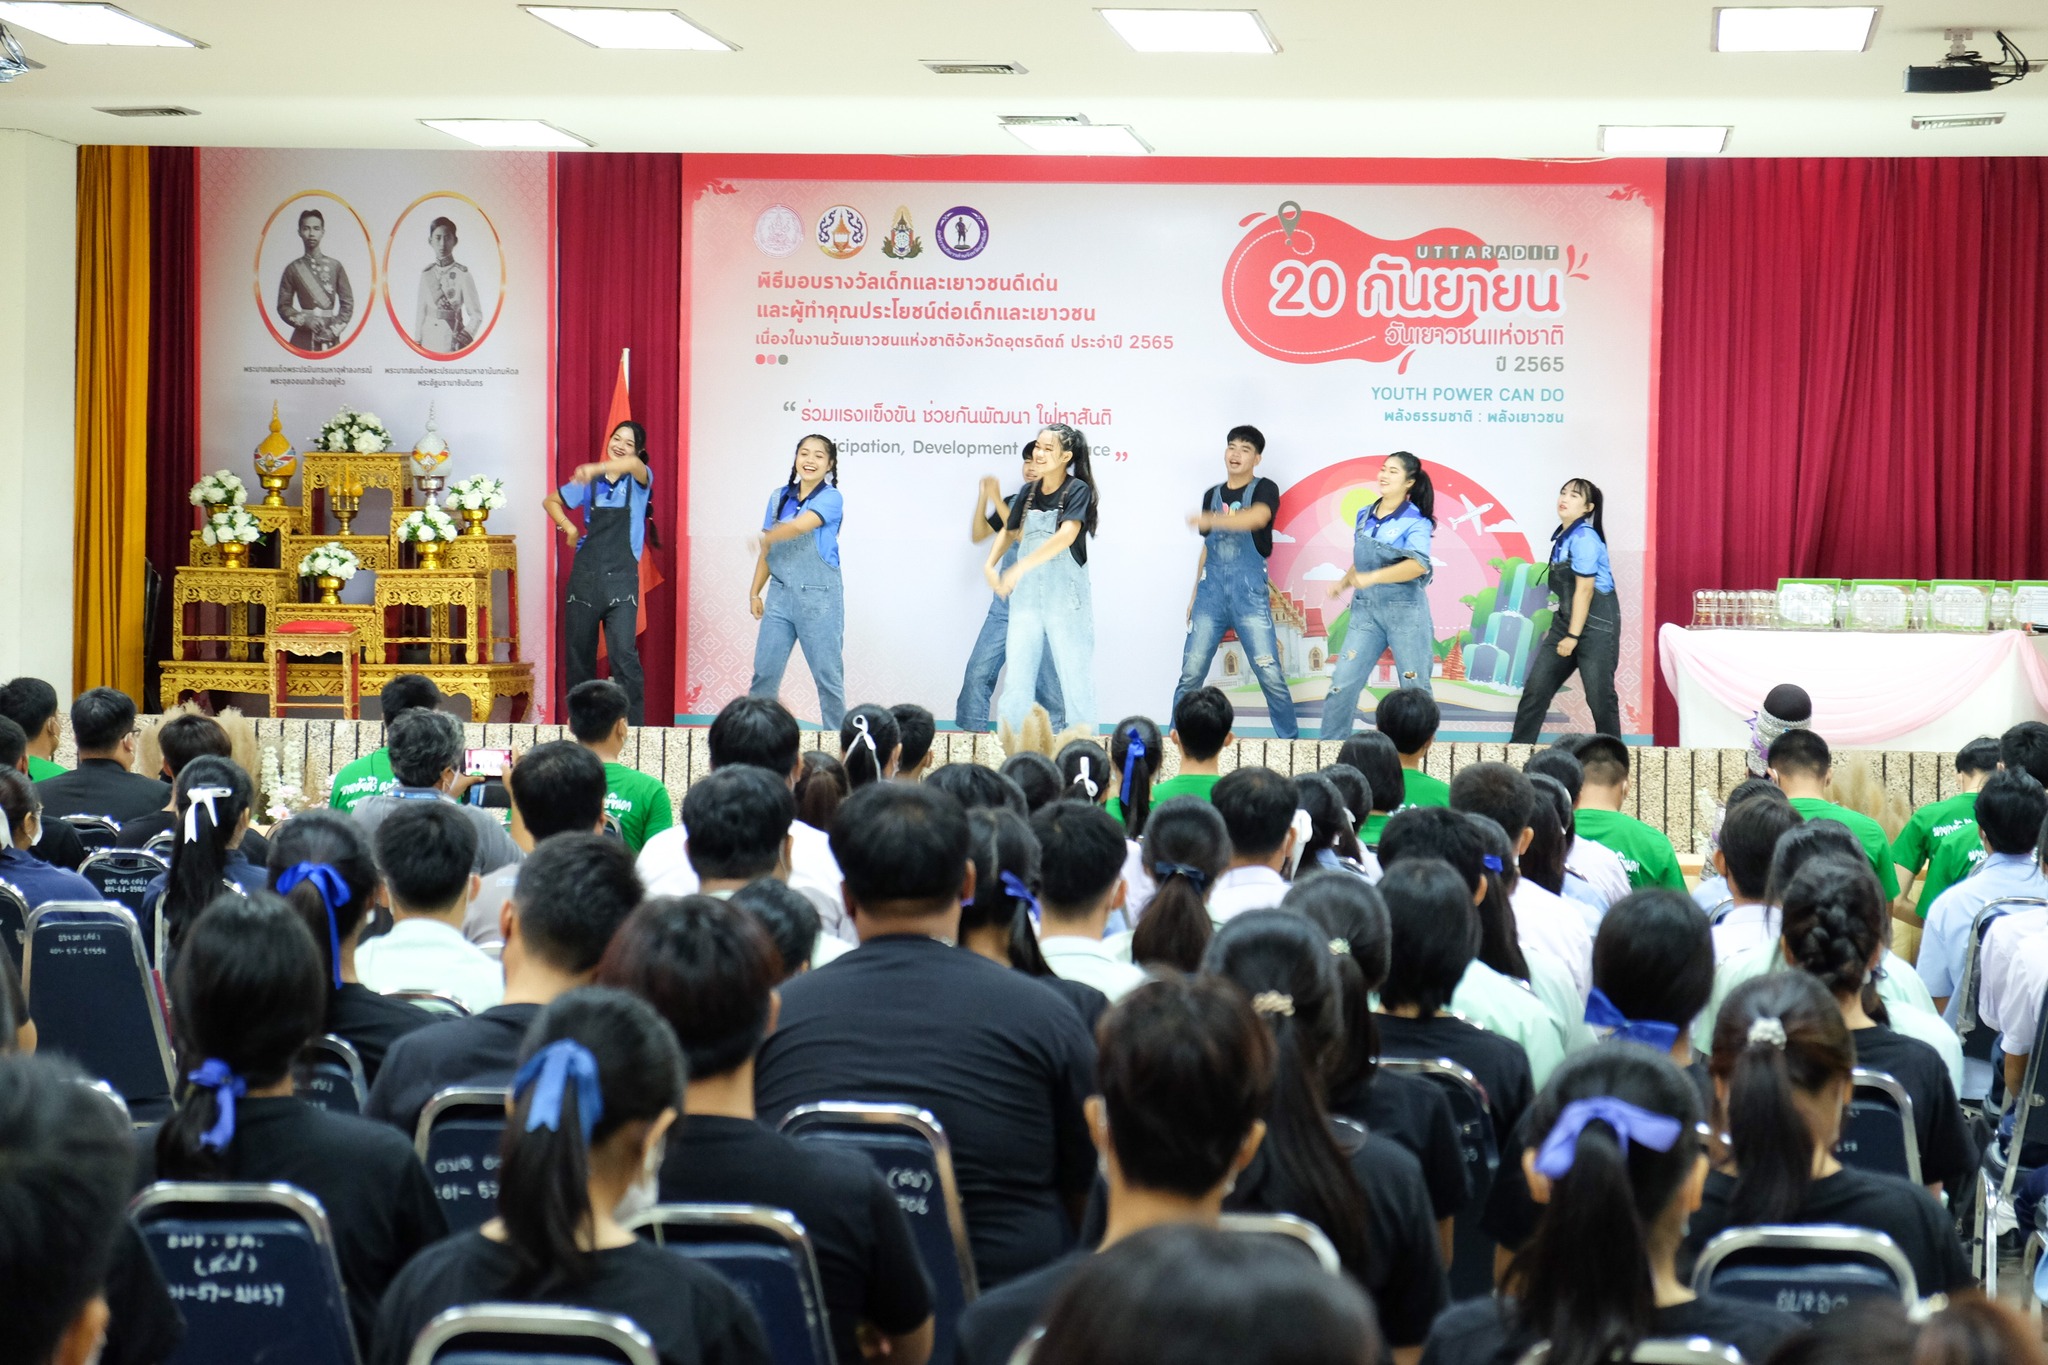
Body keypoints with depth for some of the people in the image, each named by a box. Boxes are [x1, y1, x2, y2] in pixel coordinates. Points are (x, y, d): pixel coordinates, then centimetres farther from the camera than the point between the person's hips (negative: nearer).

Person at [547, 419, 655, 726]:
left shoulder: (638, 480, 1)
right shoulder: (589, 482, 11)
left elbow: (634, 465, -25)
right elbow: (550, 501, 25)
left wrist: (596, 469, -43)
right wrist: (568, 527, 6)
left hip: (621, 579, -4)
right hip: (585, 575, 4)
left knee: (624, 654, -14)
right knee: (578, 652, 7)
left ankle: (633, 724, -13)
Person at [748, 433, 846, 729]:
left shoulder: (830, 498, -8)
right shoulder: (779, 497, 10)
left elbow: (800, 526, -24)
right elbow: (768, 549, 14)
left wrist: (765, 539, -9)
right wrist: (755, 591, 11)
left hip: (819, 598, -5)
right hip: (780, 595, 5)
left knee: (827, 673, 0)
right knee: (764, 670, 5)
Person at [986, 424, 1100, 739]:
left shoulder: (1077, 490, -8)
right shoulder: (1027, 493, 9)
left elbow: (1067, 535, -22)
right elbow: (1009, 532, 22)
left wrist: (1020, 567, -28)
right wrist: (990, 564, 3)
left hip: (1066, 595, -5)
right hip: (1026, 595, 5)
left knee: (1074, 671, -1)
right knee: (1017, 669, 3)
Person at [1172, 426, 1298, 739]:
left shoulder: (1265, 489, -1)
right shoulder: (1212, 496, 16)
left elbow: (1257, 517, -24)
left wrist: (1210, 520, -36)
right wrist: (1194, 593, 17)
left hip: (1249, 590, -4)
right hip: (1212, 589, 4)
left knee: (1270, 674, -6)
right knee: (1191, 672, 0)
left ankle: (1289, 740, 5)